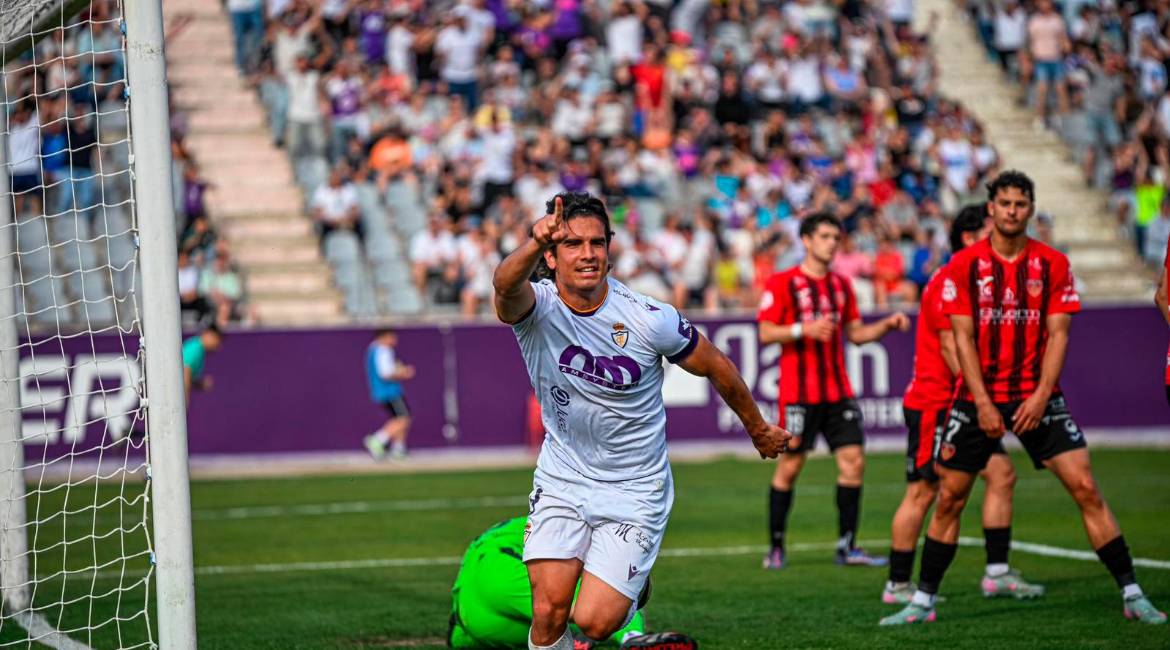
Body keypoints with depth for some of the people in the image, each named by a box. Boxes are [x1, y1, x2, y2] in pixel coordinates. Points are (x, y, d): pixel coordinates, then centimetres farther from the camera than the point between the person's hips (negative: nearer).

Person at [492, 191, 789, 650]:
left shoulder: (650, 319, -16)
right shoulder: (536, 306, -15)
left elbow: (717, 368, 1)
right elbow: (506, 286, -41)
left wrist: (759, 431, 15)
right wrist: (534, 244, -64)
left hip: (634, 490, -1)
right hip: (561, 479, 1)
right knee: (549, 611, -14)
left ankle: (630, 596, 23)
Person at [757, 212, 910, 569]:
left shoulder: (841, 285, 14)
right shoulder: (782, 283, -4)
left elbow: (855, 333, 19)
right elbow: (766, 333, -8)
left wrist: (887, 324, 3)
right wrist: (805, 329, -21)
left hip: (838, 390, 5)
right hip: (798, 392, -5)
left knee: (853, 461, -3)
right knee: (789, 466, -2)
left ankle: (847, 546, 3)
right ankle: (775, 547, 9)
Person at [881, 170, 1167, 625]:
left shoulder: (1053, 264, 0)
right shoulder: (964, 264, -2)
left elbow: (1057, 334, -1)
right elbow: (962, 337, -4)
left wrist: (1041, 396, -13)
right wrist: (982, 402, -11)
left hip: (1037, 396, 0)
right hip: (978, 396, 0)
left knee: (1085, 488, -8)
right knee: (949, 498, 2)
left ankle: (1132, 594, -3)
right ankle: (922, 601, 14)